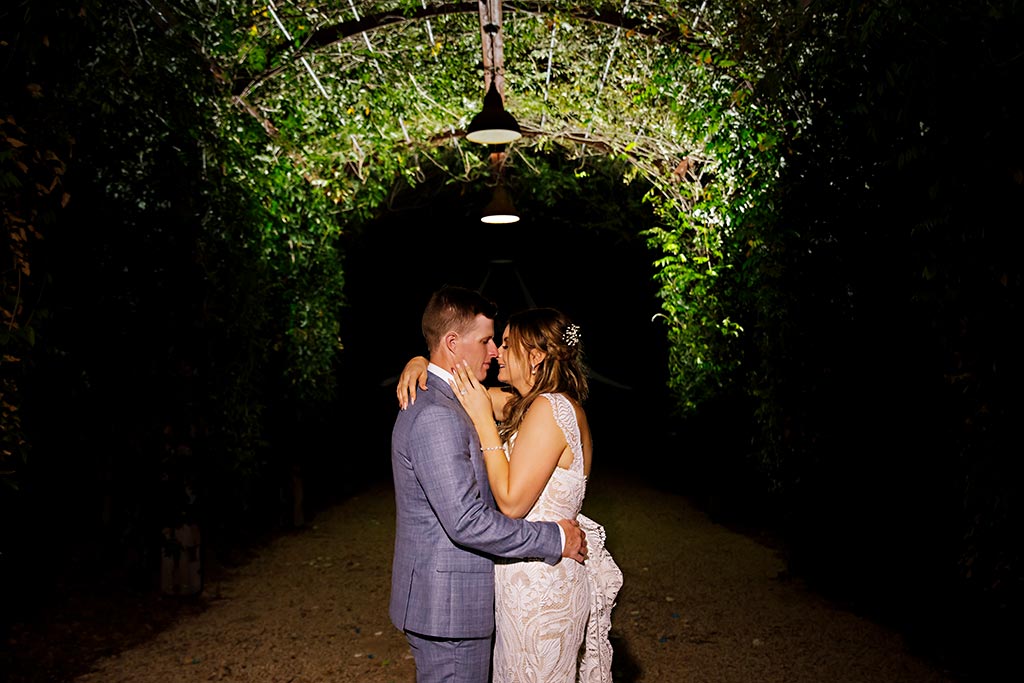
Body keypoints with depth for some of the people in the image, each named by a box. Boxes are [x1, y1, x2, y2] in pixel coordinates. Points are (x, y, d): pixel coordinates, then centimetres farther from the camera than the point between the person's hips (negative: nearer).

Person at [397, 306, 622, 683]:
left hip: (539, 580, -9)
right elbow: (461, 385, 16)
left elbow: (511, 501, -23)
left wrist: (483, 419, -20)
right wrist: (419, 363, -3)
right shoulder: (525, 403, 8)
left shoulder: (548, 409, -21)